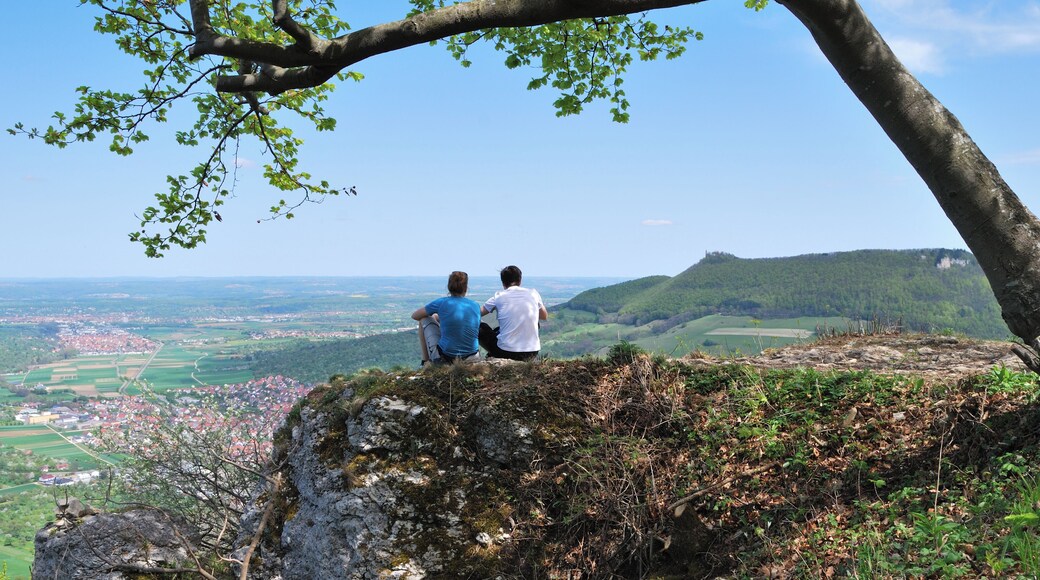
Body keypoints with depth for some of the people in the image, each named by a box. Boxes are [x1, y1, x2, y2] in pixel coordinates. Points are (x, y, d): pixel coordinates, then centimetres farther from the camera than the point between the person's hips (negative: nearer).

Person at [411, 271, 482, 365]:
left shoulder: (442, 303, -8)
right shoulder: (476, 306, 2)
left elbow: (414, 316, 6)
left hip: (445, 357, -4)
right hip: (470, 358, 4)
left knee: (424, 320, 18)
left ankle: (425, 362, 21)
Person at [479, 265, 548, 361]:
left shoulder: (498, 297, -2)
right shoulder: (533, 293, 3)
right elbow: (545, 316, 18)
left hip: (506, 352, -2)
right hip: (531, 354, 2)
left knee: (480, 328, 18)